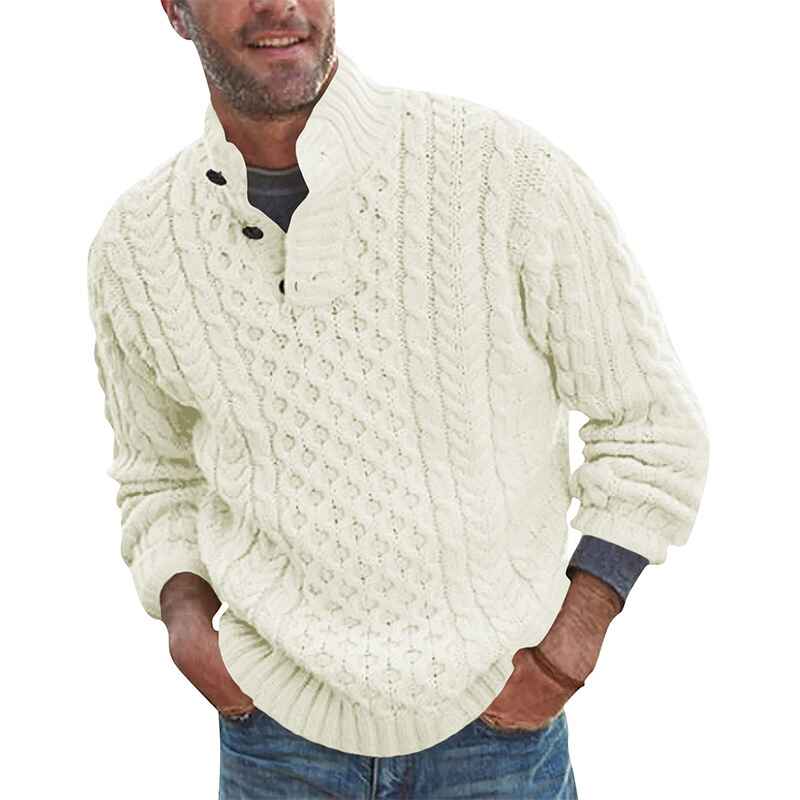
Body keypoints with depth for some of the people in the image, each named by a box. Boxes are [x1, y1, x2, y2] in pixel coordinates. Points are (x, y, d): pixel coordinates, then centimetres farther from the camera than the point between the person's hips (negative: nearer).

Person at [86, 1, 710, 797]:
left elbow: (653, 424, -6)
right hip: (278, 726, 2)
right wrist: (184, 617, -7)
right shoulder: (133, 246, -6)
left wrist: (573, 639, -14)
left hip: (497, 716, -2)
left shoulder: (509, 170, -17)